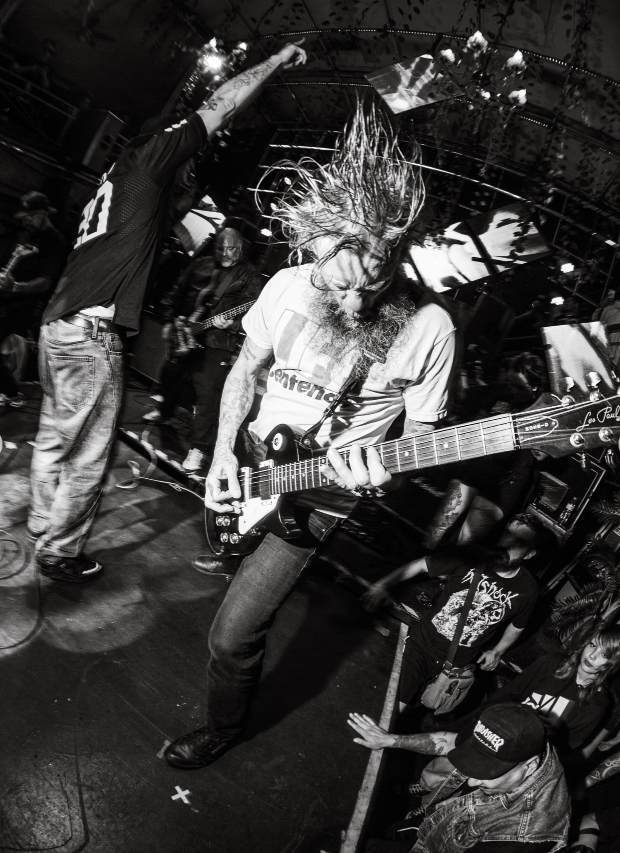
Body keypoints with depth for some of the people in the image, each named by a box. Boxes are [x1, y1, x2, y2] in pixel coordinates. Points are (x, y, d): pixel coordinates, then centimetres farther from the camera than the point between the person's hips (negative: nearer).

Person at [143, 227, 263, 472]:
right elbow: (178, 293, 19)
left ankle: (199, 448, -4)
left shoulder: (249, 275, -5)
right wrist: (170, 321, 17)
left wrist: (231, 324, -31)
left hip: (216, 343, -5)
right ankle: (164, 411, 53)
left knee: (208, 393, -11)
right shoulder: (200, 265, 9)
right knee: (170, 376, 22)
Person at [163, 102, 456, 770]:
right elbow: (245, 369, 2)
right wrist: (224, 455, -8)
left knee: (233, 635, -6)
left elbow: (421, 435, -9)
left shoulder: (428, 329, -20)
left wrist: (381, 471, -31)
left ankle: (222, 728, 26)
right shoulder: (288, 287, -12)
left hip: (320, 495, -4)